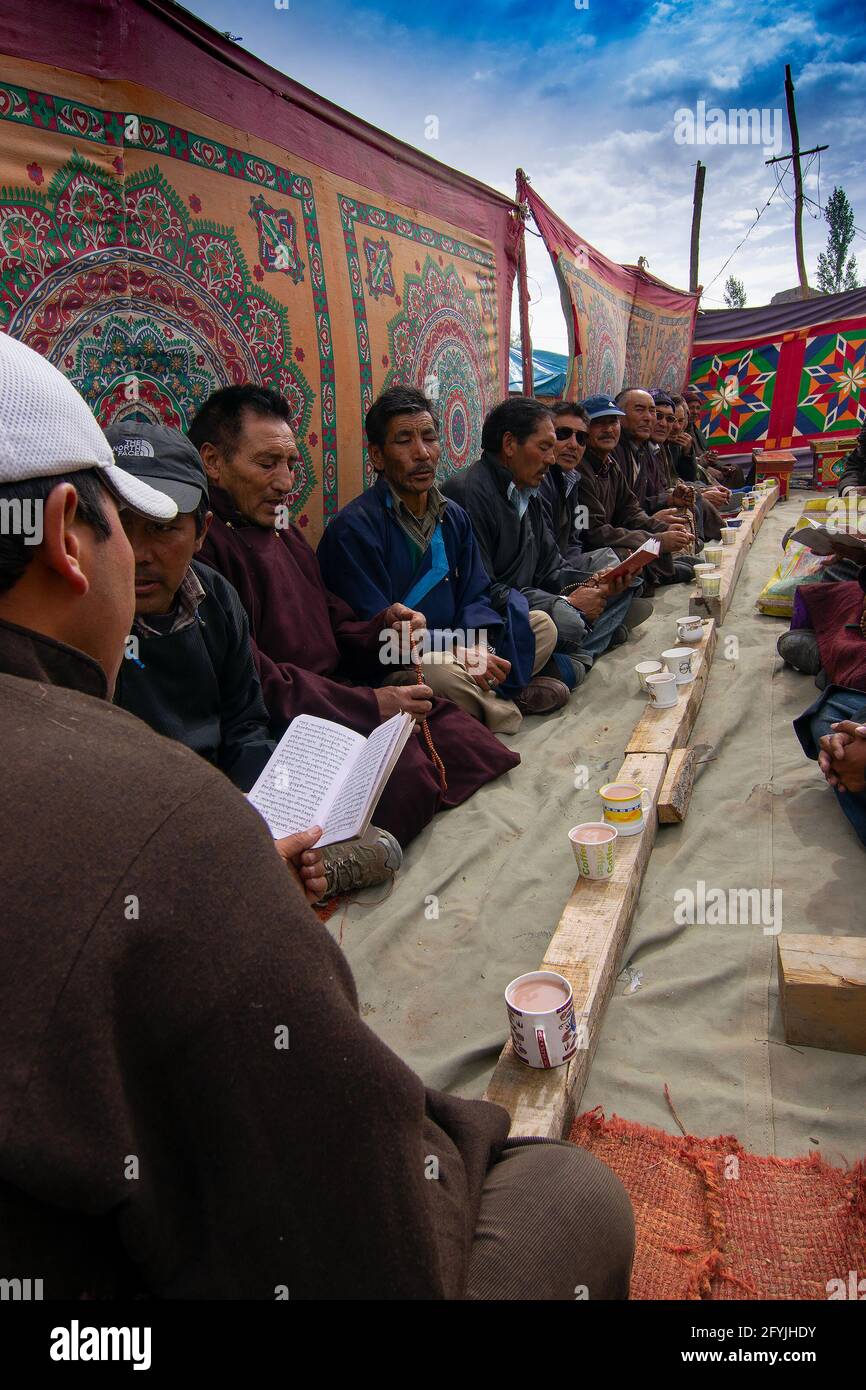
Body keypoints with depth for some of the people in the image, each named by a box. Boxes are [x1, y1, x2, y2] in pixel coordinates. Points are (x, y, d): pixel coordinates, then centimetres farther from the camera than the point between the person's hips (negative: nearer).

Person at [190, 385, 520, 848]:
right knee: (406, 770, -29)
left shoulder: (284, 536, 20)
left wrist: (381, 631, -1)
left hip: (339, 700, 9)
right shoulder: (202, 544, -13)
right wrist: (368, 705, -16)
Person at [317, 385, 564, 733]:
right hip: (389, 669, -7)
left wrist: (476, 646, -16)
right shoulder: (352, 529, -16)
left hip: (453, 650, 7)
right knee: (439, 671, -37)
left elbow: (475, 598, 7)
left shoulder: (454, 517, 8)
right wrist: (458, 652, -25)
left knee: (541, 625, 3)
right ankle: (506, 701, -6)